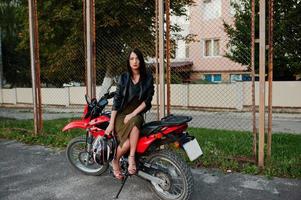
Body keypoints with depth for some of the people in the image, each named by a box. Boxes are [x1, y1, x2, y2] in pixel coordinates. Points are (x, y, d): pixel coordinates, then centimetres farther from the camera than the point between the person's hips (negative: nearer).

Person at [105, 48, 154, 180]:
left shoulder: (148, 77, -1)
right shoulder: (124, 78, -1)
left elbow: (147, 100, -5)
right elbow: (116, 100, -4)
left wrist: (132, 114, -15)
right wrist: (111, 123, -9)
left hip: (137, 114, 1)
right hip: (121, 114, -1)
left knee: (134, 123, -38)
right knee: (127, 143, -25)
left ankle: (131, 157, -24)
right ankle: (115, 161, 6)